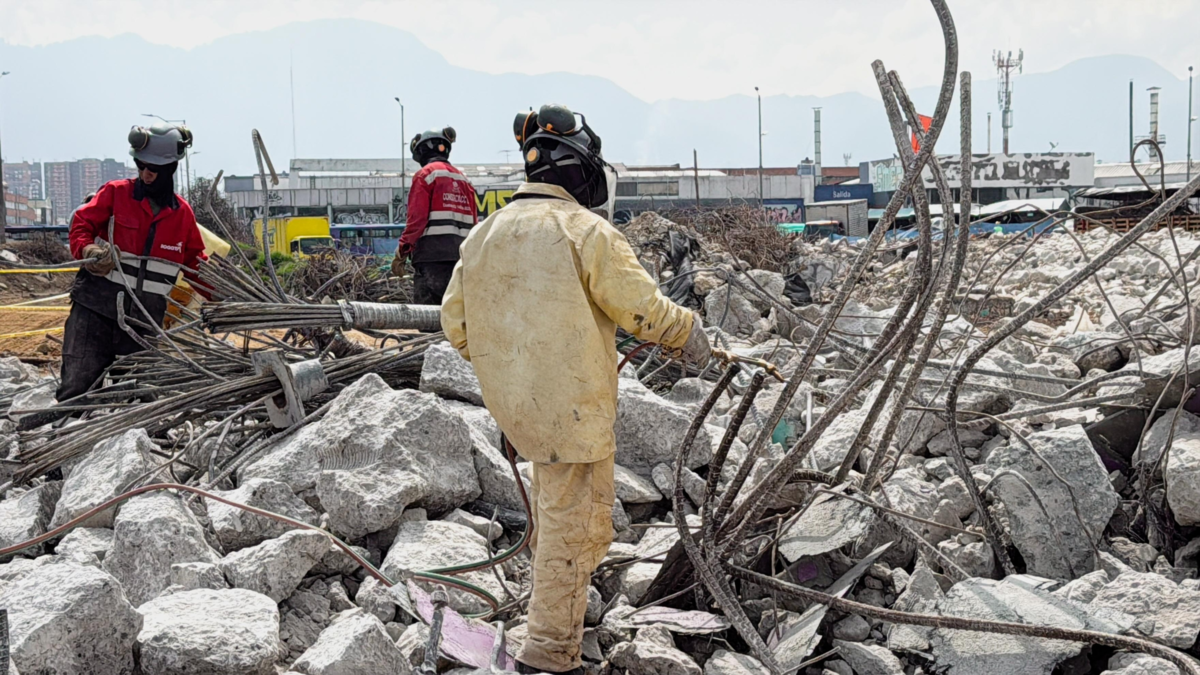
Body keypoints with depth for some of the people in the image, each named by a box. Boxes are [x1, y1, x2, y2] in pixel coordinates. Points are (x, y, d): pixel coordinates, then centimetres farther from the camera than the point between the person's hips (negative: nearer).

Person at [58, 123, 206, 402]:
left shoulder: (183, 214, 10)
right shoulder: (116, 193, 2)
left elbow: (197, 264, 19)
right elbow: (81, 224, 0)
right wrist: (88, 249, -21)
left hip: (146, 319, 3)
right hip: (96, 307, -3)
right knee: (77, 386, -12)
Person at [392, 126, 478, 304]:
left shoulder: (426, 174, -2)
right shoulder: (463, 179, 18)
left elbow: (416, 218, -10)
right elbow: (472, 225, 14)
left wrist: (402, 253, -8)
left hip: (432, 256, -7)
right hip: (460, 255, 7)